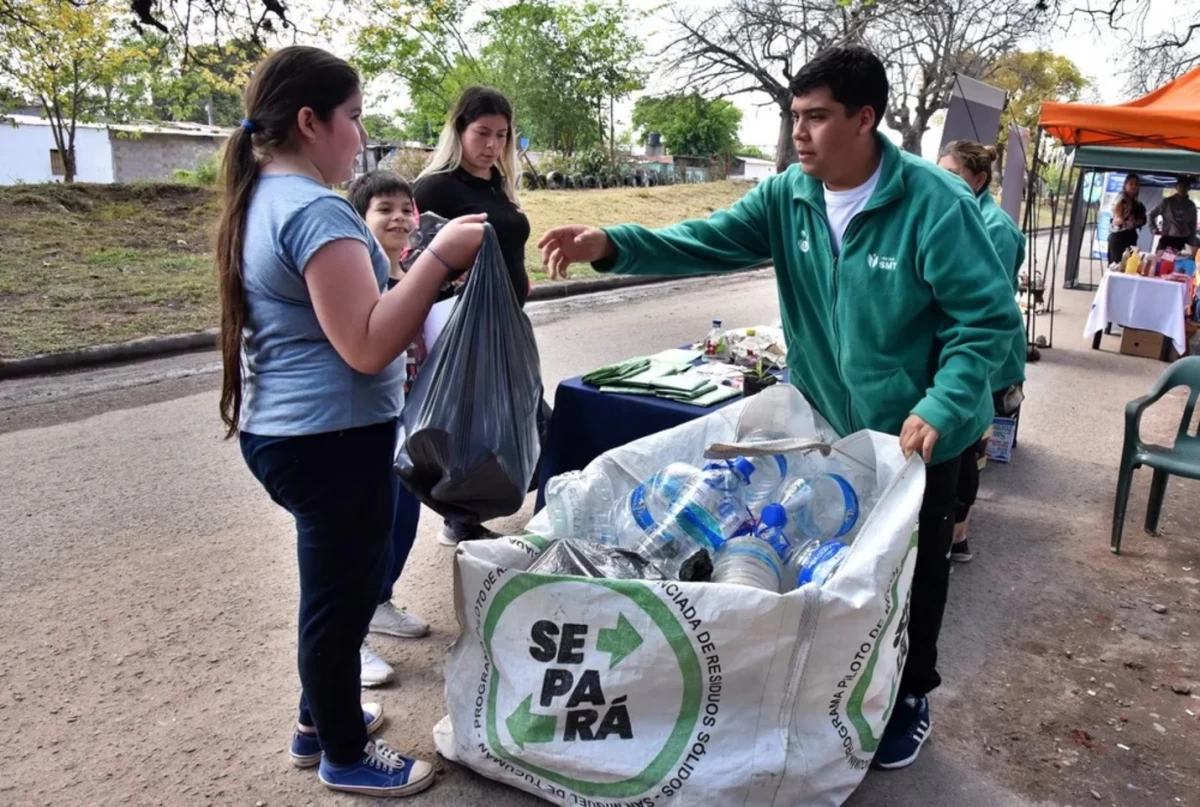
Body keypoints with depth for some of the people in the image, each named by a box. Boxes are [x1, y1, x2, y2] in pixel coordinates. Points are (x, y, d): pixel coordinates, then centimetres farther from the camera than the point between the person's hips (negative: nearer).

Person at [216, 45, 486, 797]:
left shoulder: (261, 201, 12)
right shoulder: (318, 211, -20)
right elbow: (366, 345, -27)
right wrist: (441, 256, -23)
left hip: (284, 431, 10)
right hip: (332, 441, -10)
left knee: (331, 583, 23)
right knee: (345, 592, 6)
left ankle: (321, 720, 41)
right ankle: (345, 756, 26)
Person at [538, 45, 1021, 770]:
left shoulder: (935, 203, -23)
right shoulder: (787, 196, -7)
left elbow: (989, 318, -21)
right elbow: (706, 242, -15)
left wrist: (941, 406, -32)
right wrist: (612, 245, -30)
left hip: (917, 432, -5)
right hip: (823, 423, 5)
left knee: (912, 570, 13)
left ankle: (911, 698, 37)